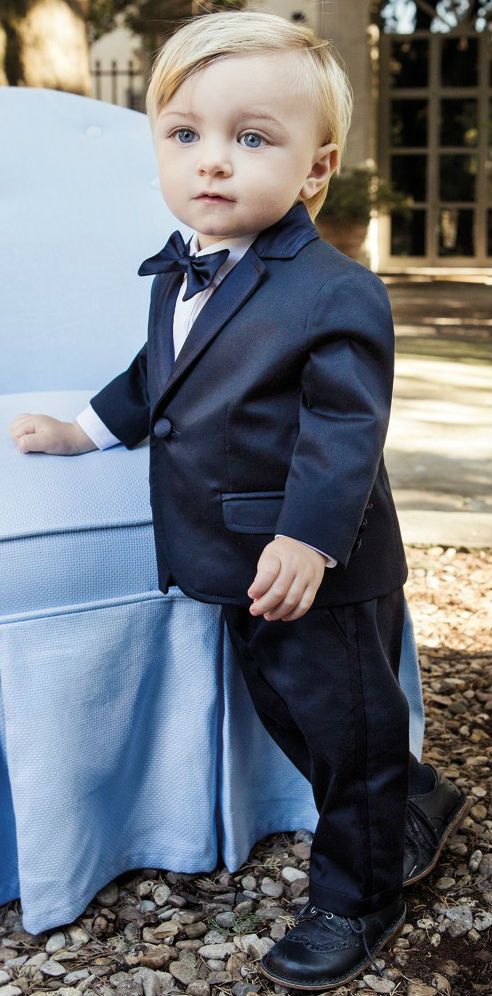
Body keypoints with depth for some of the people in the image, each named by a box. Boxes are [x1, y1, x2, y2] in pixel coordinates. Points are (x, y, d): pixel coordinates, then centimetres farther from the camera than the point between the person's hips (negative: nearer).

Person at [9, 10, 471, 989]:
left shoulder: (336, 293, -20)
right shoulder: (176, 274, 5)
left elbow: (344, 429, -23)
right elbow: (153, 379, 21)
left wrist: (310, 538, -30)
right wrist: (87, 428, 19)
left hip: (318, 575, -8)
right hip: (241, 571, 9)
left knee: (345, 732, 8)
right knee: (286, 713, 22)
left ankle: (356, 899, 30)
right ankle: (418, 804, 45)